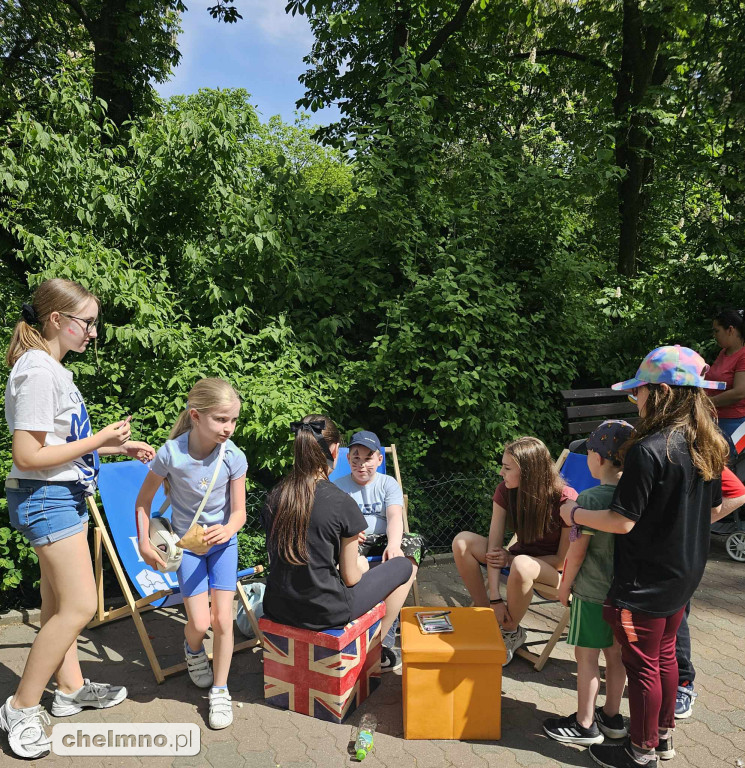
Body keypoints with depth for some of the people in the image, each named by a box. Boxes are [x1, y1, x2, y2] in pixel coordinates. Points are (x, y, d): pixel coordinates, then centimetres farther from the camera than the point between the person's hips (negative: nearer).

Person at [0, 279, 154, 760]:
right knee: (80, 605, -5)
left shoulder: (53, 369, 11)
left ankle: (71, 688, 32)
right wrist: (100, 440, -19)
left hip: (62, 496, 10)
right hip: (47, 498, -10)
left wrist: (119, 447, 11)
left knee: (58, 603, 18)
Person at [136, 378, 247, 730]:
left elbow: (239, 511, -14)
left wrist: (227, 530, -34)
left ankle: (220, 689, 20)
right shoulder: (171, 454, -23)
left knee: (223, 619, -3)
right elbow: (143, 501, -6)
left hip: (222, 542, 1)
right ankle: (193, 648, 34)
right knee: (200, 623, -5)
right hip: (187, 543, -1)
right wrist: (144, 543, -8)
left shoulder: (234, 457, -21)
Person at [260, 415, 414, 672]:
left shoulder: (275, 497, -3)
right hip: (325, 613, -6)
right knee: (404, 567, 14)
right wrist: (354, 558, 12)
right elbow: (350, 578, -12)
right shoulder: (342, 503, -20)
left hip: (278, 608, 7)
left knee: (361, 563, 29)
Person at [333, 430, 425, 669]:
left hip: (383, 540, 1)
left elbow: (395, 517, -9)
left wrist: (393, 544, -31)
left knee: (414, 543, -30)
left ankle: (387, 634, -32)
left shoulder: (389, 484, 9)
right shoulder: (338, 486, 11)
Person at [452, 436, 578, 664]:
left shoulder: (566, 500, -25)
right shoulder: (505, 491, -12)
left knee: (522, 565, -40)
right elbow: (494, 546, -15)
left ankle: (511, 632, -10)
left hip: (555, 569, -5)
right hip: (519, 554, 5)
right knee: (462, 542, -19)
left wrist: (512, 560, -19)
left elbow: (563, 559, -17)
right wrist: (495, 600, -21)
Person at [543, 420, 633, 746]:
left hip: (592, 591, -7)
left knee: (587, 657, 7)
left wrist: (565, 585, -3)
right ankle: (612, 716, 35)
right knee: (615, 653, 19)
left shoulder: (590, 498, -20)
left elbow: (578, 550, -17)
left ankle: (585, 725, 20)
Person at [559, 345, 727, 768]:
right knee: (665, 654, 24)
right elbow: (713, 510, 10)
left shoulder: (648, 450, -28)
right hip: (685, 575, 8)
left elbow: (622, 522, -25)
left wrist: (574, 514, -10)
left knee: (642, 665, 11)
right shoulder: (711, 446, -2)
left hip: (645, 582, -8)